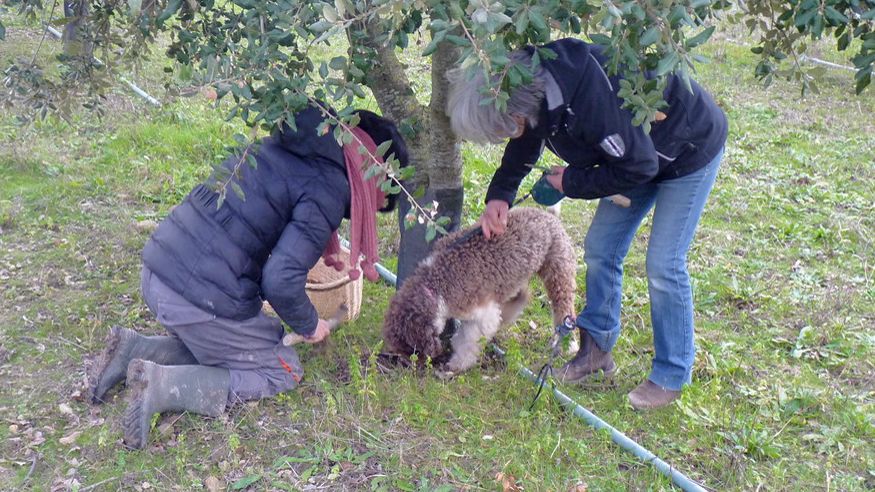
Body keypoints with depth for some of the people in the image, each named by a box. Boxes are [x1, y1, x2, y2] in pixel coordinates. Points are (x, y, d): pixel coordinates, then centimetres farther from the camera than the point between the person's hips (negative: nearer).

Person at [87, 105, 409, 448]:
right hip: (204, 300, -9)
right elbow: (281, 282, -20)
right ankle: (161, 385, -6)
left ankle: (132, 349, 13)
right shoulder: (329, 188, -14)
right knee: (282, 372, 11)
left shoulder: (281, 146, 12)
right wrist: (309, 325, 0)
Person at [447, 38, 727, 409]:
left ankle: (671, 376, 8)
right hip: (639, 152, 8)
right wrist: (499, 195, -8)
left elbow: (638, 168, -30)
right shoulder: (535, 86, -15)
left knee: (663, 266, -8)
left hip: (690, 151, -8)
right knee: (600, 248, 7)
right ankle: (597, 346, 22)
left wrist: (572, 182, -19)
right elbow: (525, 145, 5)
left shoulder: (592, 102, -41)